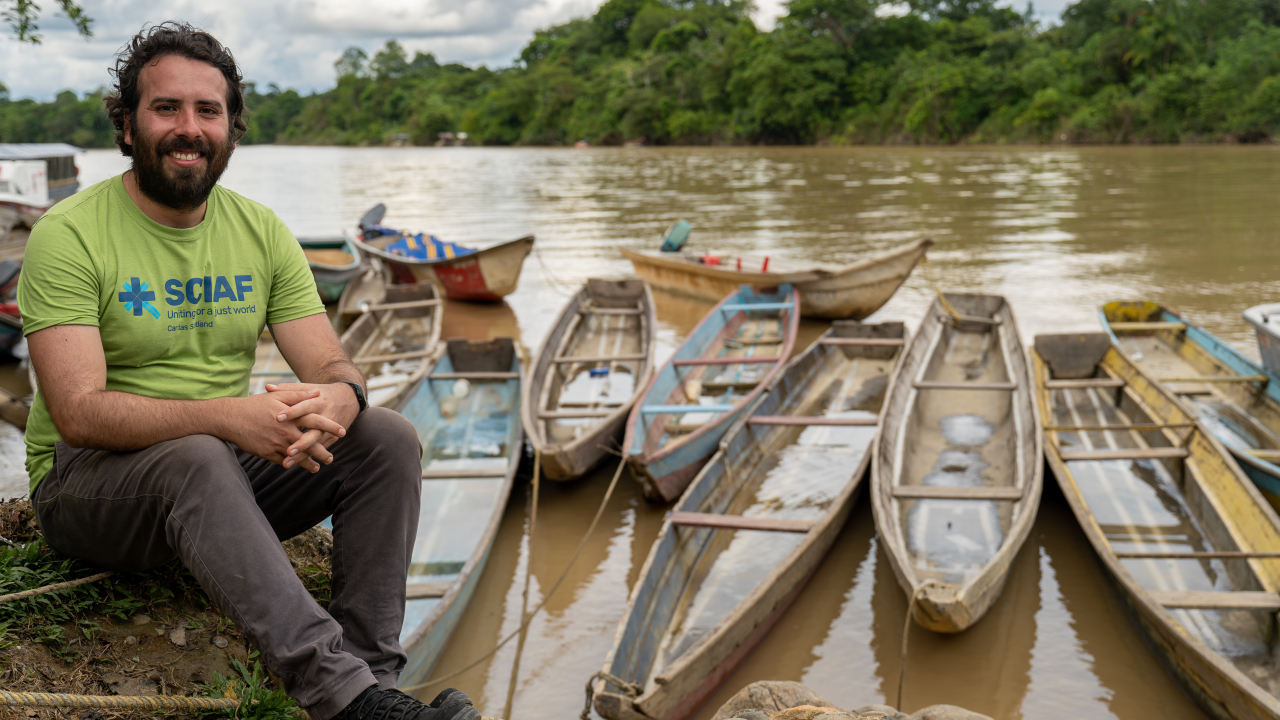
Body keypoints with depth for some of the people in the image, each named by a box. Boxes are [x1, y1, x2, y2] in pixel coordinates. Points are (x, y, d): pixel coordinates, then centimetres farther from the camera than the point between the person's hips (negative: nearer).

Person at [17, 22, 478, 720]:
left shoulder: (263, 231, 5)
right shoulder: (69, 235, -11)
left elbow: (329, 364, -1)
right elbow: (78, 414, -21)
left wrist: (339, 397, -28)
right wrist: (224, 415, -36)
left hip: (231, 464, 5)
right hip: (87, 480, -5)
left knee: (387, 438, -16)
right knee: (197, 460, -38)